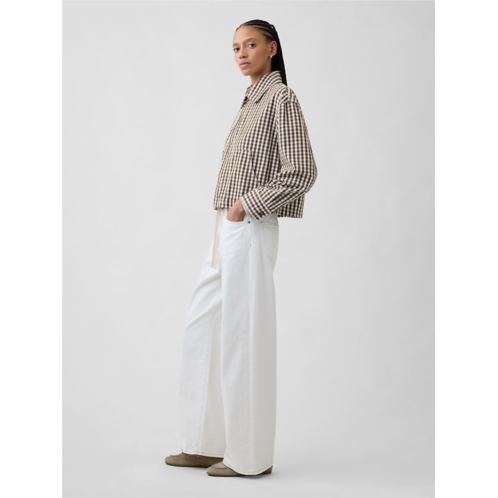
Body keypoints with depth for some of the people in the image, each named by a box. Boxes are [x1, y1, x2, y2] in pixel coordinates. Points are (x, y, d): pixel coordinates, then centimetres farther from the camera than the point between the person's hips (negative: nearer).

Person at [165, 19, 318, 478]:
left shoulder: (282, 98, -8)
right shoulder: (252, 101, 17)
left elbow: (302, 172, -16)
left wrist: (245, 205, -13)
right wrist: (225, 221, 11)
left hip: (250, 233, -9)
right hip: (226, 233, 9)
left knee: (243, 336, -3)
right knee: (201, 330, 12)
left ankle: (250, 456, 9)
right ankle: (208, 445, 22)